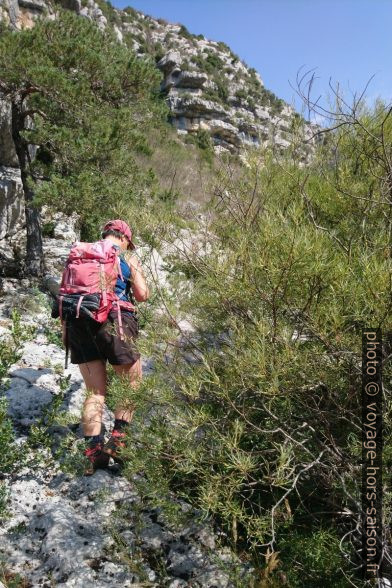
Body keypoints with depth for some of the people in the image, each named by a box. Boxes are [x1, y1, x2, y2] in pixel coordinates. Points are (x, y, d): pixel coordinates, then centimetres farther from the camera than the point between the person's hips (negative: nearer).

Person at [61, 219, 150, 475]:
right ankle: (117, 440, 3)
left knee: (95, 392, 12)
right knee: (132, 383, 13)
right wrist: (140, 282, 21)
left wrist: (65, 326, 17)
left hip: (79, 324, 4)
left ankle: (94, 451, 5)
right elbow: (142, 295, 0)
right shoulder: (128, 257, 5)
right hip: (114, 322, -4)